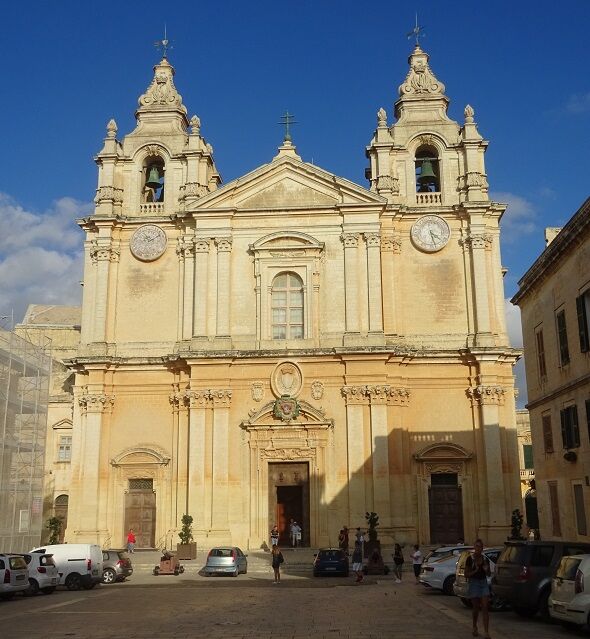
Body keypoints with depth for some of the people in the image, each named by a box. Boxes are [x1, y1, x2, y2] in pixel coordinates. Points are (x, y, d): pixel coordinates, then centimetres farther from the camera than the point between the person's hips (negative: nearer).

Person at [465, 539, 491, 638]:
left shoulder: (485, 559, 2)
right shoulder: (470, 559, -9)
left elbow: (489, 574, 11)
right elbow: (466, 574, -6)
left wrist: (486, 570, -11)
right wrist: (475, 570, -21)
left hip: (484, 583, 3)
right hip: (474, 583, -3)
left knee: (485, 607, -6)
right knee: (476, 607, 8)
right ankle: (475, 628, 31)